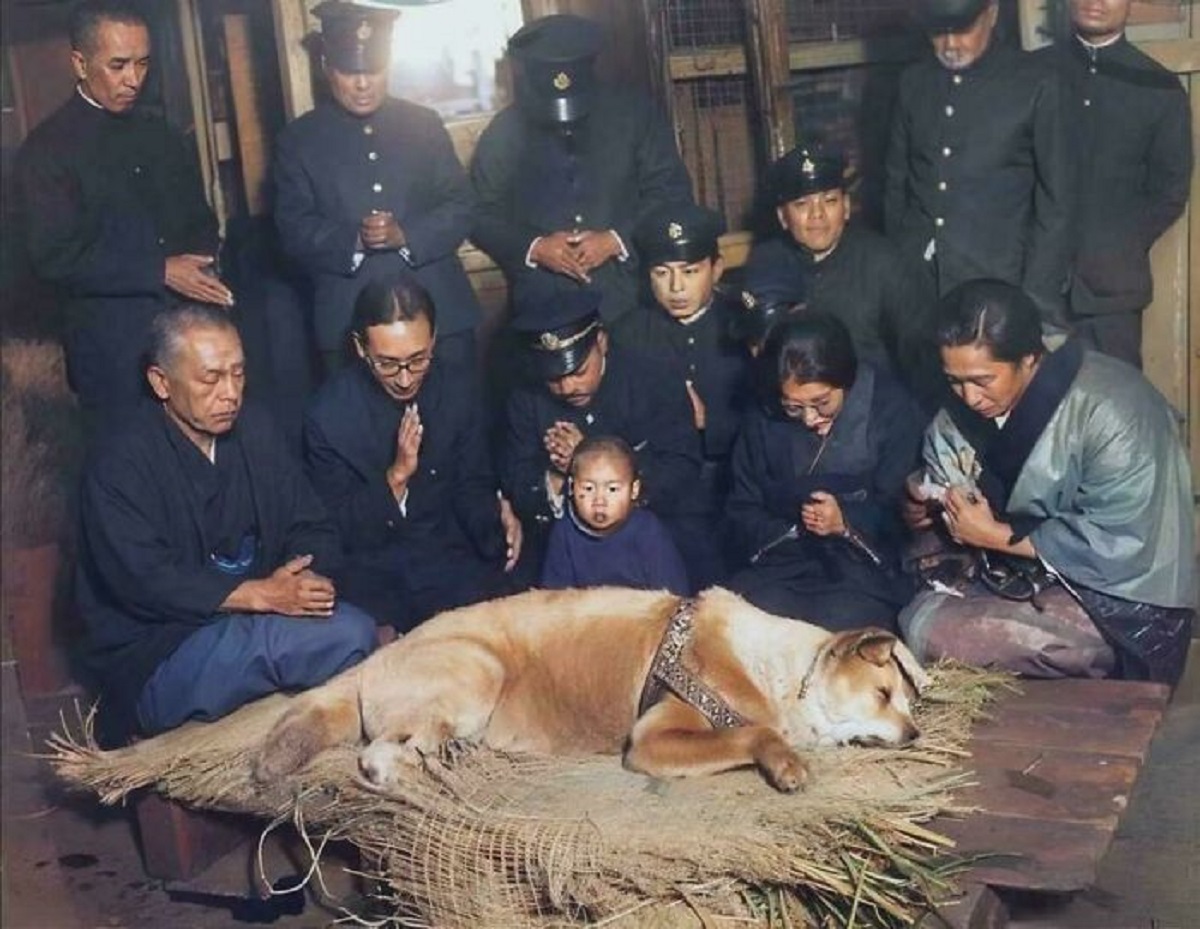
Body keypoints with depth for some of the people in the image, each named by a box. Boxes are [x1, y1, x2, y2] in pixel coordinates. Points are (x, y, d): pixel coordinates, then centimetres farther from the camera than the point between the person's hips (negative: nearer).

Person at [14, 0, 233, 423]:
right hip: (114, 348, -5)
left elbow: (200, 223, 19)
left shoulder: (165, 138, 12)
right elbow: (55, 256, -13)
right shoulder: (46, 149, -6)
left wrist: (200, 272, -3)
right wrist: (160, 272, -17)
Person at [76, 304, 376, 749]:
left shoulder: (253, 430, 8)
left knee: (353, 628, -26)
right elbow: (142, 579, -20)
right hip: (152, 657, -6)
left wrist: (305, 578, -17)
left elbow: (312, 529, 7)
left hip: (253, 619, 6)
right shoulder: (119, 463, -11)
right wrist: (261, 594, -25)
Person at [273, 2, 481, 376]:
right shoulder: (298, 140, 6)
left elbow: (461, 207, 5)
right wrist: (353, 240, -20)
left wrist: (406, 235, -14)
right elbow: (294, 229, -1)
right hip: (349, 324, -1)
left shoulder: (424, 124, 9)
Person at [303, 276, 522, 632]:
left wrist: (497, 519, -14)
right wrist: (397, 475, -21)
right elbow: (337, 529, -5)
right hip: (368, 568, -2)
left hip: (450, 555, 3)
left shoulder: (455, 392, -1)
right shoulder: (329, 415, -9)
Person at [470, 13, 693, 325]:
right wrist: (532, 248, -13)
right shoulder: (502, 133, 4)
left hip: (631, 300, 0)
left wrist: (617, 240, -12)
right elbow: (481, 215, 5)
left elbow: (672, 193, 2)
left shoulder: (634, 114, 4)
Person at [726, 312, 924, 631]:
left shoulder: (893, 411, -3)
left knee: (841, 624, -32)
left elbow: (899, 515, -3)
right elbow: (742, 513, 9)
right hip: (782, 564, 2)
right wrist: (793, 527, -11)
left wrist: (847, 522, -22)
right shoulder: (764, 420, 6)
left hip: (865, 571, -2)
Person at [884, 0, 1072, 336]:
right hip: (915, 285, 3)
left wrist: (1039, 301, -6)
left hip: (996, 287, -3)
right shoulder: (913, 82, 9)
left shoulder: (1035, 84, -3)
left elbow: (1055, 199, -1)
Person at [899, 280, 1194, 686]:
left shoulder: (1112, 412, -23)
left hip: (1120, 608, -8)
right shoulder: (971, 402, -1)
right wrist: (929, 505, -12)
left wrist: (997, 535, -20)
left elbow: (1115, 547, -25)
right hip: (1027, 572, 8)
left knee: (936, 633, -22)